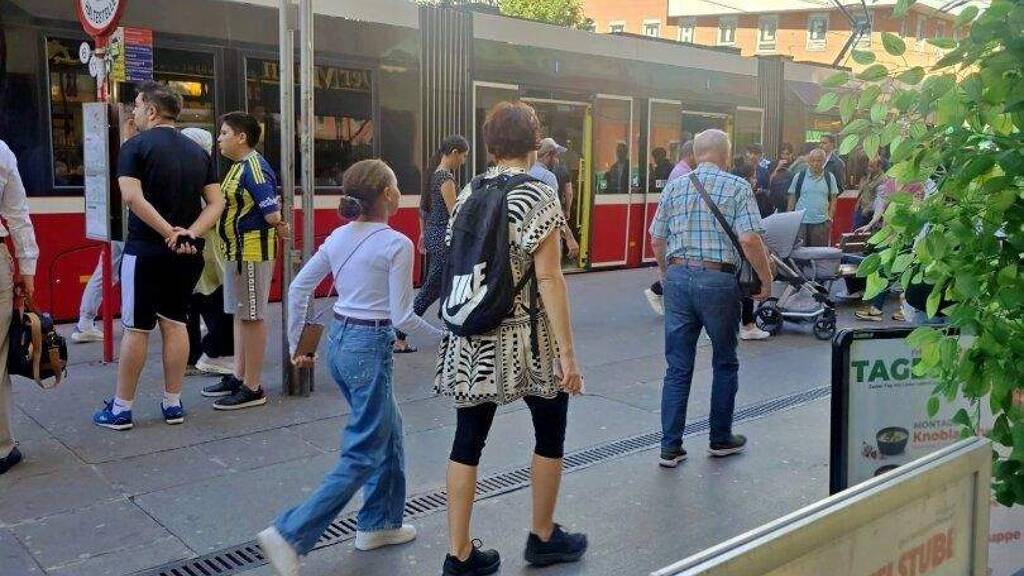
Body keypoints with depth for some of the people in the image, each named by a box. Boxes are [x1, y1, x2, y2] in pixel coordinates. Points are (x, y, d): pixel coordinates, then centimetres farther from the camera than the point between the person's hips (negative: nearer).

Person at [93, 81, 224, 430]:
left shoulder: (136, 146, -6)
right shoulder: (198, 152, 10)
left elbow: (132, 197, -20)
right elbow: (216, 203, 3)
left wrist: (168, 232, -18)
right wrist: (189, 234, -8)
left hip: (146, 251, -5)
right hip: (186, 255, 5)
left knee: (136, 328, 2)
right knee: (175, 323, 11)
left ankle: (121, 410, 10)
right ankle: (173, 404, 16)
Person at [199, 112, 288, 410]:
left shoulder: (254, 167, -17)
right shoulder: (238, 167, 15)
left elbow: (273, 213, -23)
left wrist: (279, 226, -4)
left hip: (253, 252, -10)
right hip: (236, 251, 10)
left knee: (252, 317, -3)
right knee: (240, 315, 17)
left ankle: (252, 388, 5)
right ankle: (238, 377, 29)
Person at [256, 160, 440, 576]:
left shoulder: (339, 237, 5)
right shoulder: (397, 244, -14)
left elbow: (298, 288, 6)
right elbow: (402, 317, -14)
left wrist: (295, 344, 15)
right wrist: (445, 335, 1)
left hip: (338, 342, 8)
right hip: (370, 348, -8)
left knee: (389, 430, 23)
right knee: (362, 457, 2)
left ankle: (379, 523, 33)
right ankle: (289, 535, -4)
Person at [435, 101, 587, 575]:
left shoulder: (468, 194, 6)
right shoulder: (539, 196, -11)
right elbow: (548, 278, -16)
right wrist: (567, 353, -14)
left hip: (470, 341, 5)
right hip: (526, 339, -5)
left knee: (468, 440, 9)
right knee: (550, 432, 16)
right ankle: (543, 537, 30)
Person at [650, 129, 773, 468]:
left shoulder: (675, 187, 8)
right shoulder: (737, 187, -4)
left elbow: (657, 240, 10)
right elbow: (749, 240, -14)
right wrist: (766, 280, -3)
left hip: (677, 277, 4)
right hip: (718, 280, -3)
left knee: (678, 367, 8)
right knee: (725, 363, 15)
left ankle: (670, 447, 9)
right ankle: (720, 438, 26)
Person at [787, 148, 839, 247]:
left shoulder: (829, 178, 6)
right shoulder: (799, 177, 2)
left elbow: (833, 199, 11)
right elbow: (792, 198, 6)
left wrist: (830, 217, 2)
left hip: (821, 222, 1)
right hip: (801, 222, -1)